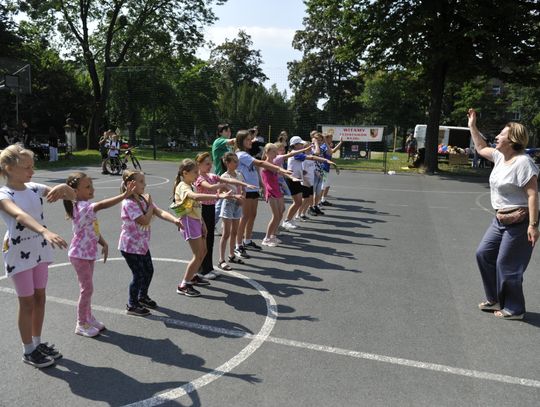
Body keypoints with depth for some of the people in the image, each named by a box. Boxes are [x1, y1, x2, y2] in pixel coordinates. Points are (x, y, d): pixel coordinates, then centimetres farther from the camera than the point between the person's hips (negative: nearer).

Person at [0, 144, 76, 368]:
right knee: (27, 303, 5)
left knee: (40, 298, 14)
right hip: (19, 254, -6)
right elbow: (20, 215, -40)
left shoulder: (34, 188, 0)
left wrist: (63, 187, -23)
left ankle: (38, 342, 31)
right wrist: (46, 231, -58)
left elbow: (72, 196, 2)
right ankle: (29, 351, 21)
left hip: (39, 250, 6)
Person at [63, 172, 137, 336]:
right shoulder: (82, 207, -24)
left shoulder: (86, 206, 7)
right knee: (87, 289, 0)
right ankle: (81, 324, 14)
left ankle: (88, 318, 32)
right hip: (80, 255, -9)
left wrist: (104, 244, 4)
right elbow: (101, 205, -44)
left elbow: (94, 229, 14)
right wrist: (124, 195, -49)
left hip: (88, 253, 9)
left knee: (87, 288, 19)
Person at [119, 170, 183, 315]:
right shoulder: (129, 203, -23)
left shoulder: (143, 199, 4)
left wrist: (174, 219, -25)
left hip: (142, 244, 9)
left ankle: (143, 297, 41)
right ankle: (132, 305, 20)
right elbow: (145, 220, -29)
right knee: (139, 275, 1)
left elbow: (160, 212, -8)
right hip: (130, 246, -9)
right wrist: (150, 205, -17)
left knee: (149, 271, 18)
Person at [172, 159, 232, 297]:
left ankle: (192, 276, 37)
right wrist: (218, 196, -47)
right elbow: (196, 197, -41)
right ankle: (183, 286, 0)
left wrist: (203, 224, 14)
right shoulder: (182, 187, -18)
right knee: (198, 255, -9)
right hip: (189, 222, -10)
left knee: (203, 251, 19)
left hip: (196, 221, 10)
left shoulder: (189, 186, 14)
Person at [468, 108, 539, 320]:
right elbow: (481, 148, 27)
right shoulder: (500, 156, 6)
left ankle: (514, 309, 17)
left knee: (507, 265, -1)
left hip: (519, 222, -9)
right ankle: (495, 299, 27)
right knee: (484, 254, 13)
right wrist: (472, 126, 24)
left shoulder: (522, 162, -20)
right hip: (501, 219, 9)